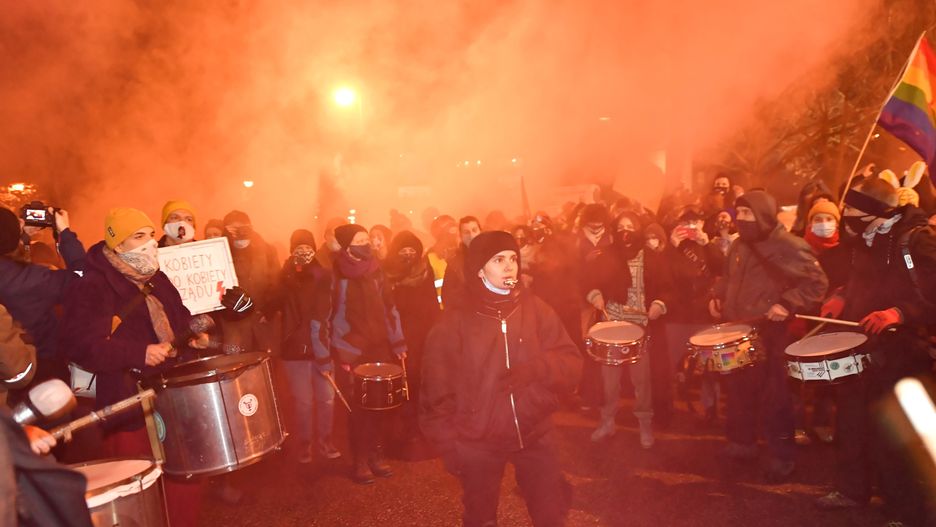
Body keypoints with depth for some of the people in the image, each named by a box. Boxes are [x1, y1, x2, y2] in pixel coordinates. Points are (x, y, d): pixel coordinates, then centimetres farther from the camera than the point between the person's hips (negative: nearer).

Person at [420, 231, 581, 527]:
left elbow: (571, 364, -4)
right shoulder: (455, 321, -7)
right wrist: (449, 444, -5)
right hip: (478, 443, -1)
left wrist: (535, 369, -22)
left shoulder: (536, 309, -1)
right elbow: (437, 389, -3)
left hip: (535, 435, 2)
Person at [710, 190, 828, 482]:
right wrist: (718, 296, 9)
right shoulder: (739, 245, 11)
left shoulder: (790, 247, -12)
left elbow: (817, 283, -13)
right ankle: (742, 443, 33)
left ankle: (781, 456, 14)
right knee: (737, 390, 16)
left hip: (770, 334, -7)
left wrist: (788, 304, -23)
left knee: (773, 397, 1)